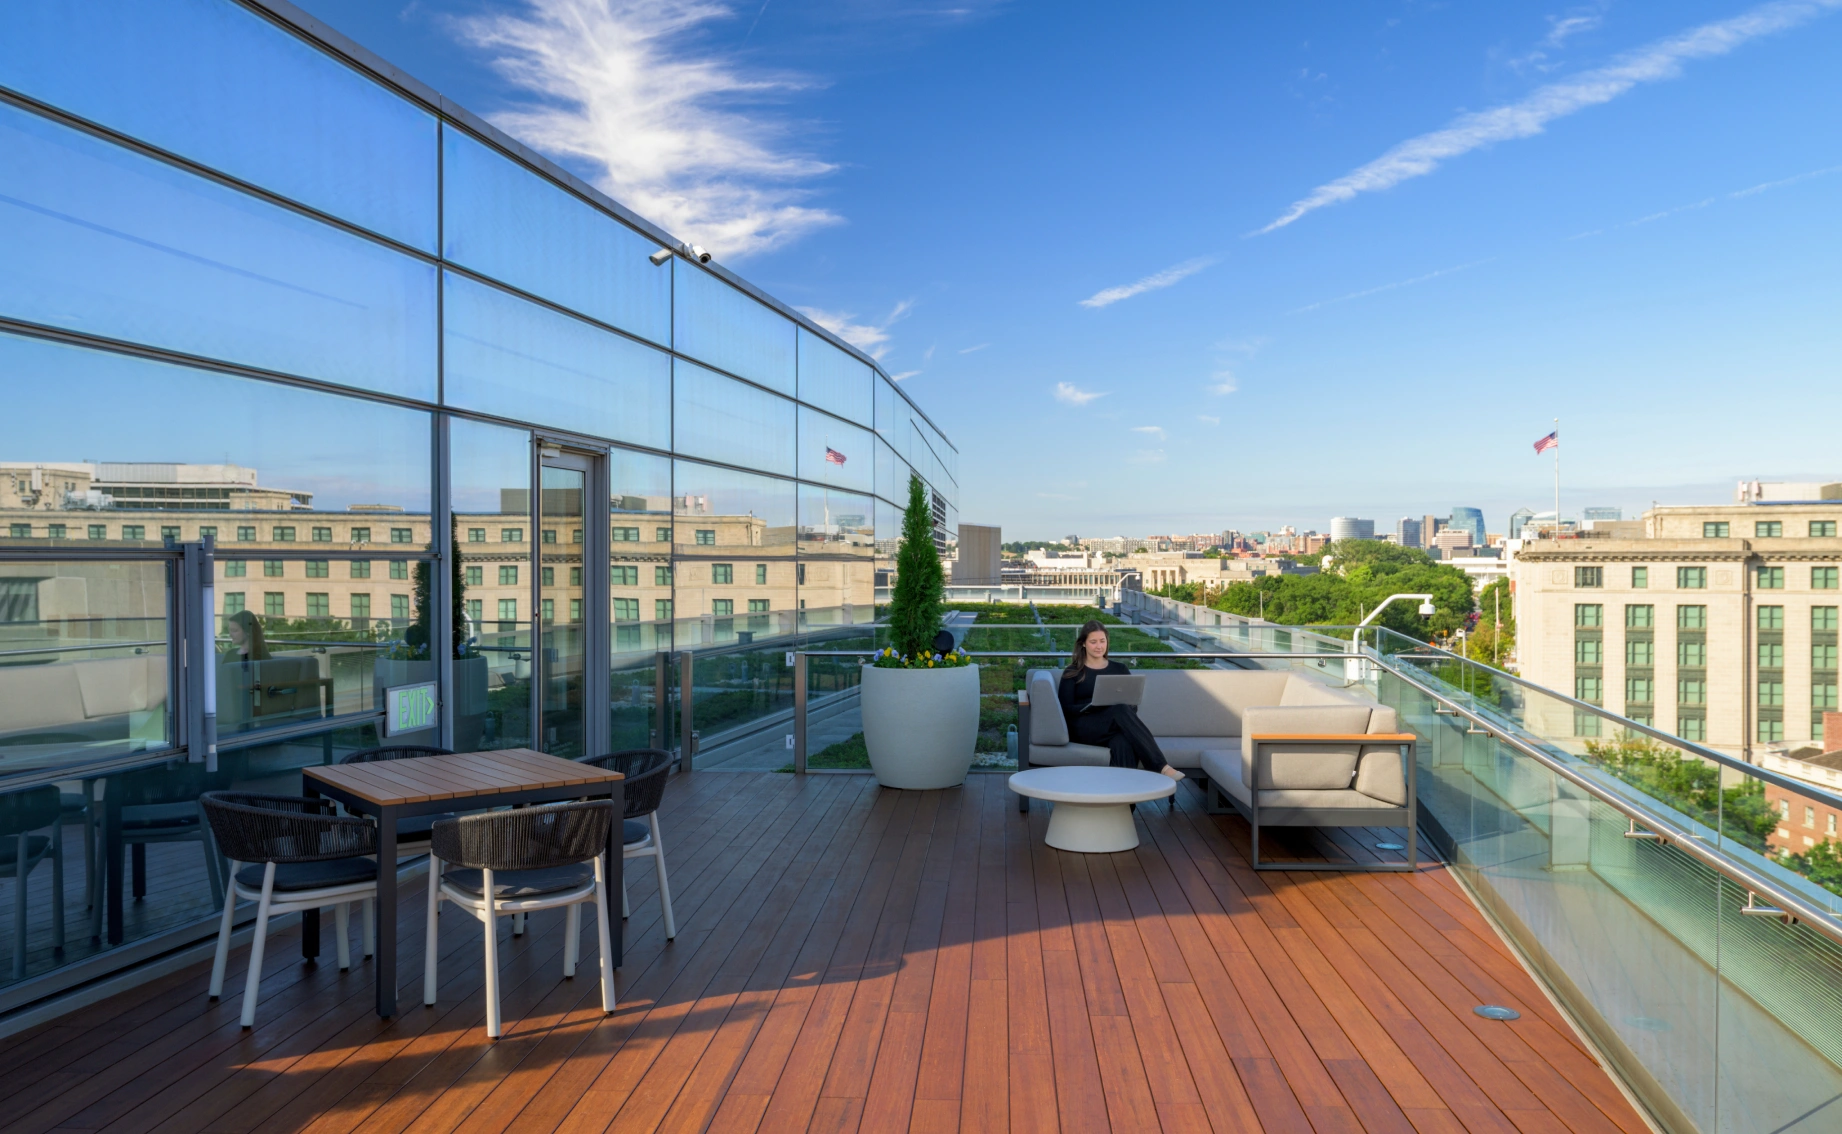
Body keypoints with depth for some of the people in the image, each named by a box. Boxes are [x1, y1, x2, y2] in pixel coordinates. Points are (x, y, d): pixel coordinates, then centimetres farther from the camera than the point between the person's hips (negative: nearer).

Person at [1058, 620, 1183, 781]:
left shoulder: (1119, 670, 22)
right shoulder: (1072, 673, 14)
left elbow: (1133, 705, 12)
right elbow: (1066, 709, 1)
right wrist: (1095, 705, -17)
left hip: (1115, 728, 3)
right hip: (1084, 730, -2)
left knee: (1123, 744, -39)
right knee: (1121, 710, -35)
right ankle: (1161, 767, -44)